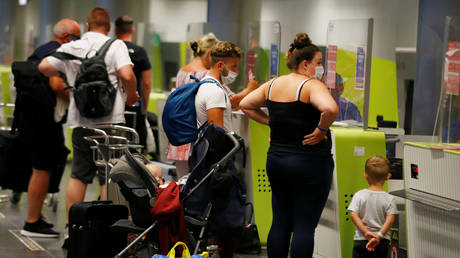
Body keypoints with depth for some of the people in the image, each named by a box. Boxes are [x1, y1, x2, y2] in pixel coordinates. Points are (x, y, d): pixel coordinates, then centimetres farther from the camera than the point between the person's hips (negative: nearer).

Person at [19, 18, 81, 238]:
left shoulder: (40, 50, 17)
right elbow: (56, 85, -28)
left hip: (29, 117, 10)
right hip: (44, 120, -10)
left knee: (40, 168, 18)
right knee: (43, 170, -6)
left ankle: (35, 217, 25)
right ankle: (32, 224, -3)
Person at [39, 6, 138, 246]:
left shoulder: (70, 48, 8)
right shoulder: (115, 46, -4)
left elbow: (44, 67, 12)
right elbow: (127, 75, -17)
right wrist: (131, 96, 1)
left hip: (80, 121, 4)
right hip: (110, 119, -4)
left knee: (78, 175, 11)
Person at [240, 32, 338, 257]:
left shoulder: (272, 85, 8)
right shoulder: (311, 86, -14)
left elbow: (245, 105, 19)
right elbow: (329, 109, -33)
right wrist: (321, 130, -16)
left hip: (276, 161, 7)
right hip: (310, 164, -7)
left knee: (280, 223, 13)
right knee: (304, 226, -3)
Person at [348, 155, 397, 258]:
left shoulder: (359, 195, -4)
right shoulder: (389, 199, -6)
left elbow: (353, 214, -11)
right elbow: (390, 220, -12)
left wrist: (365, 232, -13)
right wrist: (379, 236, -14)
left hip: (361, 239, 0)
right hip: (382, 242, 0)